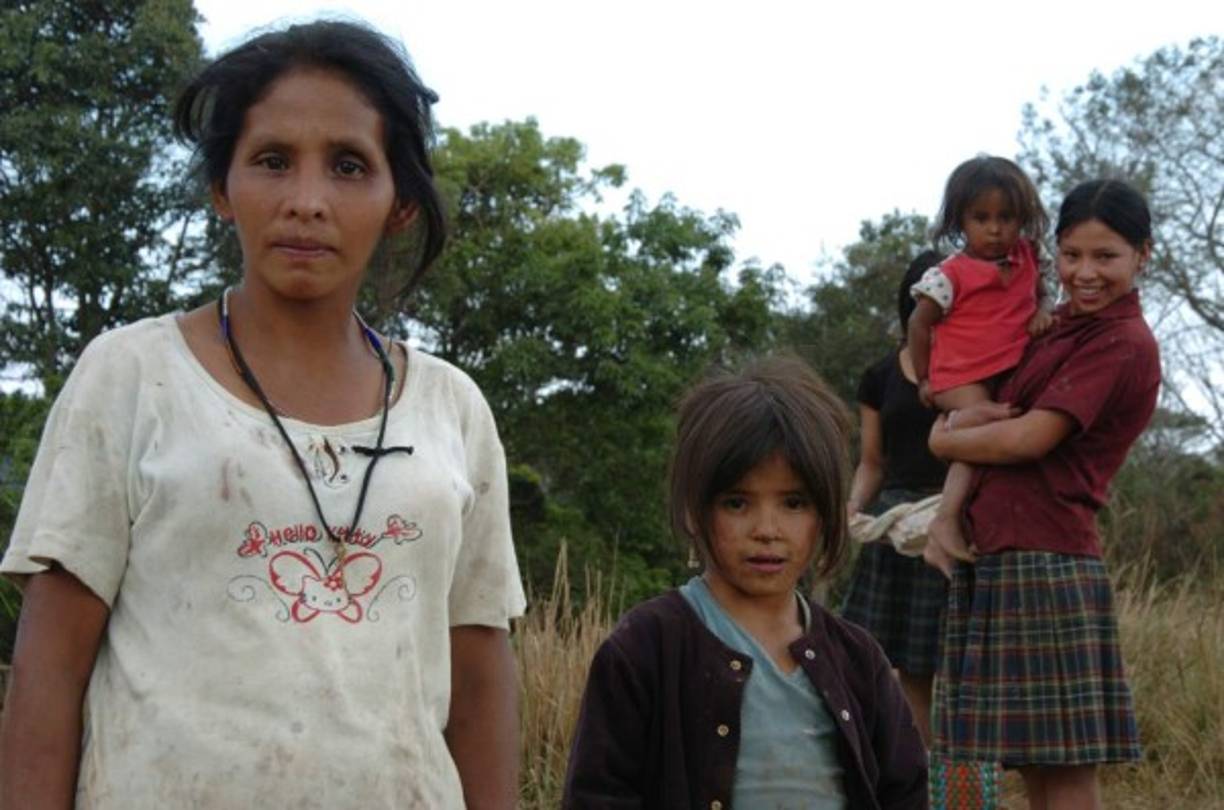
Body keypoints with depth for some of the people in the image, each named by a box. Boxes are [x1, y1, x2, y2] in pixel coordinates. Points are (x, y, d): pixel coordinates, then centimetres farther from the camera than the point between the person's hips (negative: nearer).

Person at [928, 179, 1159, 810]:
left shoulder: (1122, 344, -9)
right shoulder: (1059, 329, 18)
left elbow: (1029, 438, -16)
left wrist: (947, 439, 0)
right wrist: (966, 418, -5)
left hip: (1043, 561, -9)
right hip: (998, 553, 9)